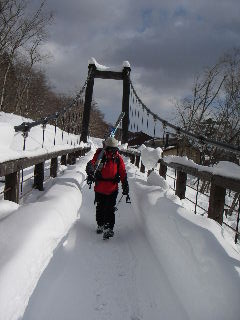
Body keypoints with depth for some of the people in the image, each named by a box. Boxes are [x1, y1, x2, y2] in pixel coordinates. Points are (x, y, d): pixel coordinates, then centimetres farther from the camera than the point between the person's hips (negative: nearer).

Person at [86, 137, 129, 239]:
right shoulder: (99, 155, -3)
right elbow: (91, 164, -17)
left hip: (112, 189, -1)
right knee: (100, 208, 15)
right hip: (99, 188, 1)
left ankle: (109, 229, -5)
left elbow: (123, 174, 5)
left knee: (109, 209, -8)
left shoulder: (118, 159, 1)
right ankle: (100, 225, 34)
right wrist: (90, 173, -38)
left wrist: (125, 187, 1)